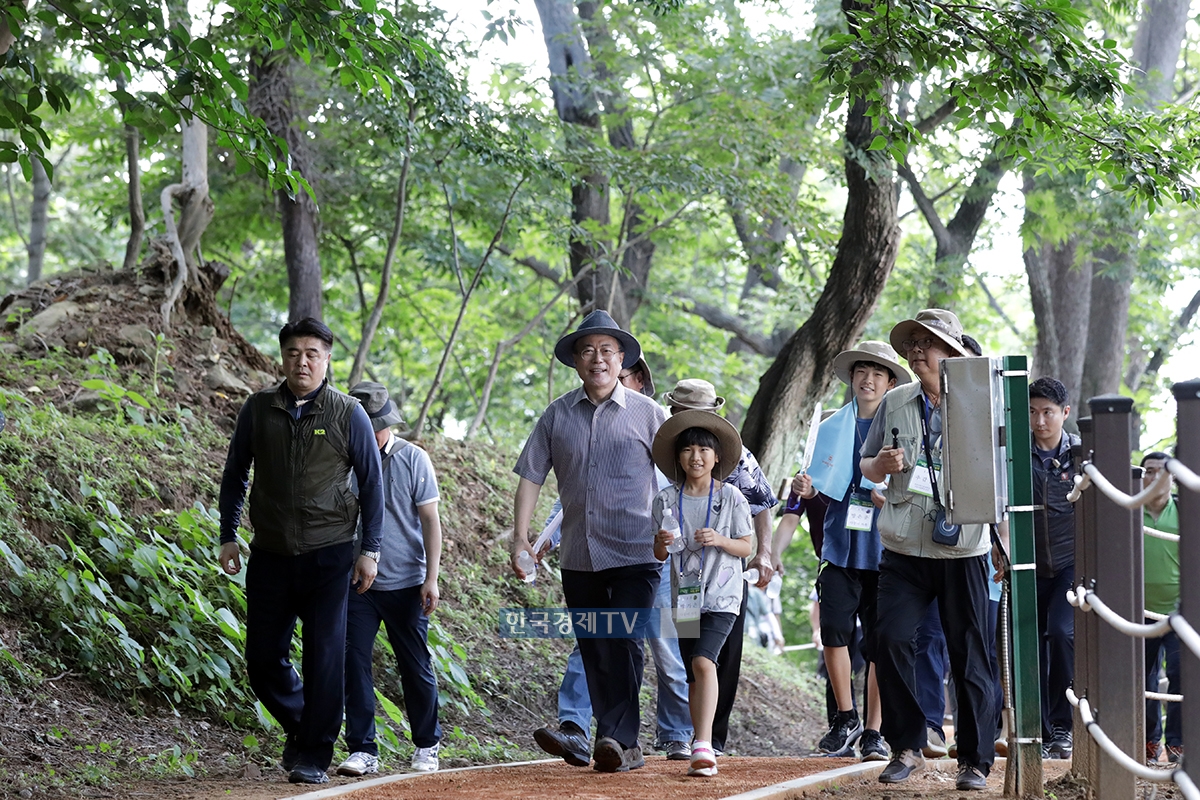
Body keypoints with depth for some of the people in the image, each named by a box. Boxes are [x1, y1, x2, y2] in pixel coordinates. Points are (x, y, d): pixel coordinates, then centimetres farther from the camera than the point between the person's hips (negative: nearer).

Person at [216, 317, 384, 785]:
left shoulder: (348, 414, -2)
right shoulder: (258, 409, 4)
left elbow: (371, 483, 3)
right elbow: (235, 474, 15)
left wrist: (369, 550, -1)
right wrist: (228, 537, 11)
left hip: (329, 556, -3)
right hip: (270, 555, 3)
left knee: (324, 657, -4)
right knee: (263, 659, 5)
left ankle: (314, 756, 6)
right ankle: (300, 726, 30)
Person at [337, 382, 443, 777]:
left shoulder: (413, 459, -3)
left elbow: (430, 520, -1)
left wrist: (431, 578, -7)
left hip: (406, 583, -1)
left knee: (415, 667, 6)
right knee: (354, 662, -4)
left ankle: (426, 747, 21)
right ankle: (362, 749, 2)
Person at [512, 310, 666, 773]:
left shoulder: (648, 413, 2)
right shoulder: (557, 415, 8)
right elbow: (531, 476, 8)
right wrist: (520, 537, 1)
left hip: (636, 554, -4)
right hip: (579, 557, 4)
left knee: (623, 643, -15)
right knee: (593, 653, 6)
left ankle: (618, 739, -14)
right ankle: (621, 746, 13)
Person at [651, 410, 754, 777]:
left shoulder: (730, 497, -1)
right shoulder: (666, 500, 5)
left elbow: (745, 547, 3)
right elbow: (659, 555, 8)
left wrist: (719, 540, -16)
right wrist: (662, 543, -14)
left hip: (721, 595, -4)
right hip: (684, 595, 4)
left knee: (703, 661, -24)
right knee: (693, 676, 8)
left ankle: (703, 745, -32)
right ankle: (702, 753, 17)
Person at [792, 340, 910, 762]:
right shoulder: (833, 427, 13)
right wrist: (808, 487, -4)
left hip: (884, 547, -2)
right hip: (841, 543, 2)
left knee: (879, 643, 0)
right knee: (834, 625, -14)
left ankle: (873, 732, 9)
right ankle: (846, 719, 2)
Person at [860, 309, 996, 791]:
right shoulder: (894, 404, 9)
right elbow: (866, 467, 18)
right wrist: (881, 463, -4)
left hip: (963, 549, -2)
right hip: (904, 550, 2)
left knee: (969, 655, 2)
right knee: (888, 639, -10)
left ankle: (975, 761, 11)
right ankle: (906, 747, 4)